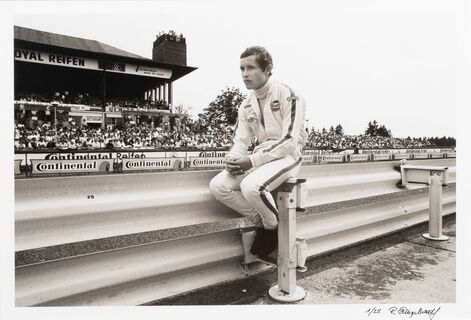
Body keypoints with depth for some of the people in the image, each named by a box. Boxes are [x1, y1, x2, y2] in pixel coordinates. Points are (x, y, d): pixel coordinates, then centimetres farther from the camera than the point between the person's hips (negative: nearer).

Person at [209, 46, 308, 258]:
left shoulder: (287, 96, -10)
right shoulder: (246, 106, 11)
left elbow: (289, 141, -18)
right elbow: (240, 140, 10)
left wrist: (252, 161, -24)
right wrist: (232, 159, -14)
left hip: (288, 155, -6)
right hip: (261, 156, 7)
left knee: (251, 186, -34)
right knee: (217, 186, -14)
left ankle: (274, 226, -2)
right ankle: (261, 222, 4)